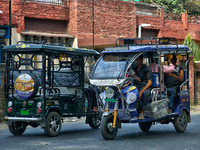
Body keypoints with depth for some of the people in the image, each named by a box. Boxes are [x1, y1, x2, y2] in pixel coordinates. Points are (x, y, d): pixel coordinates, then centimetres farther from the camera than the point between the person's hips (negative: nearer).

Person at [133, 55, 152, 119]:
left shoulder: (146, 69, -3)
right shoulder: (133, 68, 12)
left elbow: (149, 82, -10)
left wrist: (141, 91, -22)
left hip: (145, 88, -4)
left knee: (145, 93, -39)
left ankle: (142, 112, -35)